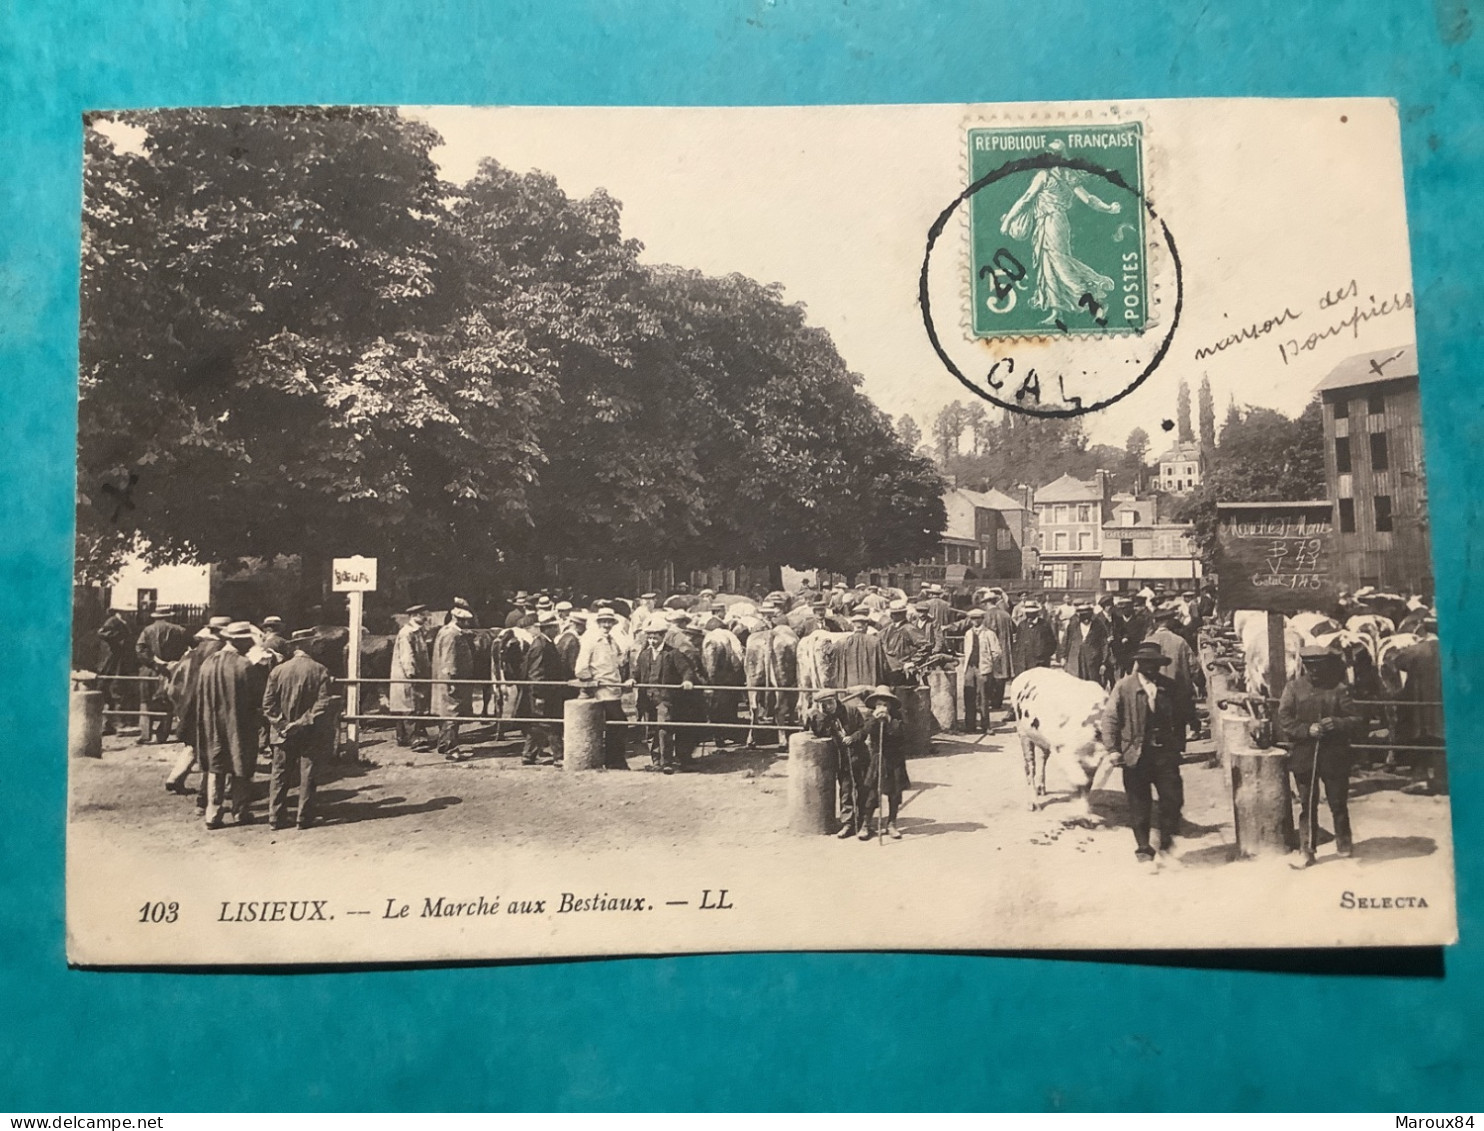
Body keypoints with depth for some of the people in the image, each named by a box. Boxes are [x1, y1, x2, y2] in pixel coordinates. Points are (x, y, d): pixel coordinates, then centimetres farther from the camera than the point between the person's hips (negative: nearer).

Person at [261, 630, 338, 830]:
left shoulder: (278, 670, -3)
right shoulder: (321, 671, -10)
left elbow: (268, 704, -4)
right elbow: (324, 704, -15)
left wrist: (280, 724, -3)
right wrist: (305, 722, -9)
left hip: (283, 734, 2)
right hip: (312, 736, -2)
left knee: (279, 776, 11)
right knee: (308, 777, 7)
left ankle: (276, 817, 12)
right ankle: (304, 818, 10)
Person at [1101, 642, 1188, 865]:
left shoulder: (1169, 686, 6)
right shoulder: (1123, 687, -4)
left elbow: (1179, 717, 14)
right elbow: (1109, 718, -5)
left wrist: (1179, 745, 9)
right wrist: (1114, 749, -10)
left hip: (1165, 752, 2)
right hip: (1136, 755, -2)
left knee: (1173, 799, -1)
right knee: (1139, 807, 5)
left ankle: (1167, 841, 22)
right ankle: (1143, 849, 18)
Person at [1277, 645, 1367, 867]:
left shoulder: (1338, 689, 0)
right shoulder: (1293, 688, 1)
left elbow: (1359, 721, -1)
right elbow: (1284, 722, -4)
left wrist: (1337, 723, -20)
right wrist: (1307, 730, -19)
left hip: (1334, 755, 0)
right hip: (1303, 755, 0)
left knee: (1338, 803, 12)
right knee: (1307, 805, 6)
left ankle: (1344, 843, 34)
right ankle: (1306, 851, 15)